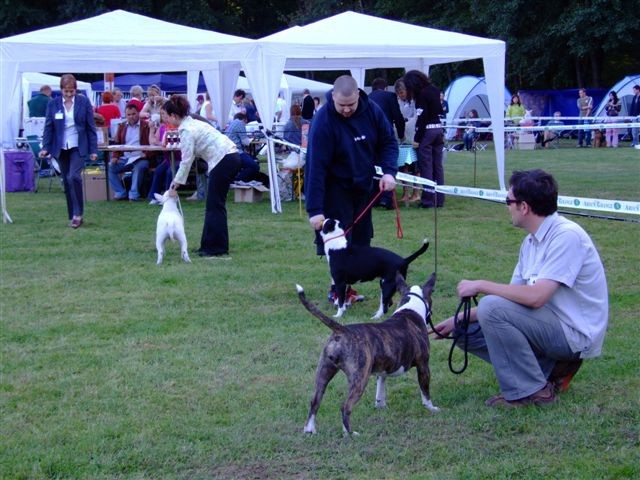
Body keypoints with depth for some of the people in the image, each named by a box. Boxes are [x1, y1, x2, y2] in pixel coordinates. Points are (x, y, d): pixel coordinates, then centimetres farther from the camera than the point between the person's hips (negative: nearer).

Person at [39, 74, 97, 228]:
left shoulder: (84, 102, -1)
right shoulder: (53, 104, 3)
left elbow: (90, 127, 1)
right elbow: (48, 127, 5)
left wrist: (93, 150, -2)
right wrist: (45, 147, -7)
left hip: (78, 147, -3)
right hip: (61, 148, 3)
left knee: (74, 177, -19)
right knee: (67, 181, 6)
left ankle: (78, 214, -11)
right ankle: (73, 216, 13)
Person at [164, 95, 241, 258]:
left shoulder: (187, 130, -13)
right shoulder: (191, 123, 16)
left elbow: (187, 161, -15)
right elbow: (189, 157, 21)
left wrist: (176, 184, -8)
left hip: (224, 161, -10)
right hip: (231, 158, 10)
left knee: (215, 206, -3)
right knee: (213, 205, 14)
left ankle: (219, 250, 0)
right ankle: (209, 246, 19)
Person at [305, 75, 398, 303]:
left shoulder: (372, 111, -10)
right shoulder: (323, 121, -24)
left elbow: (388, 141, 3)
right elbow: (315, 167, -26)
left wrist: (389, 171, -16)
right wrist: (315, 209, -29)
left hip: (364, 186, 5)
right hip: (336, 189, -5)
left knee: (360, 241, 7)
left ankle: (346, 287, 17)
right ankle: (338, 290, 3)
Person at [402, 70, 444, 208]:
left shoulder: (421, 94, -12)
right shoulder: (435, 91, 12)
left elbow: (422, 118, -15)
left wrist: (417, 138, -12)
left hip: (427, 131, -8)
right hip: (439, 129, 8)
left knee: (426, 167, -4)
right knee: (438, 166, 10)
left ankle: (428, 200, -4)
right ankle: (439, 199, 13)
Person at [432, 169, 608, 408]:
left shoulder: (566, 236, -20)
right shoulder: (531, 242, 8)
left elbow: (536, 296, -29)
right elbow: (514, 296, 13)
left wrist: (481, 286, -18)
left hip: (575, 334, -9)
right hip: (551, 326, 9)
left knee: (492, 308, -25)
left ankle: (529, 391, -13)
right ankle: (551, 368, 5)